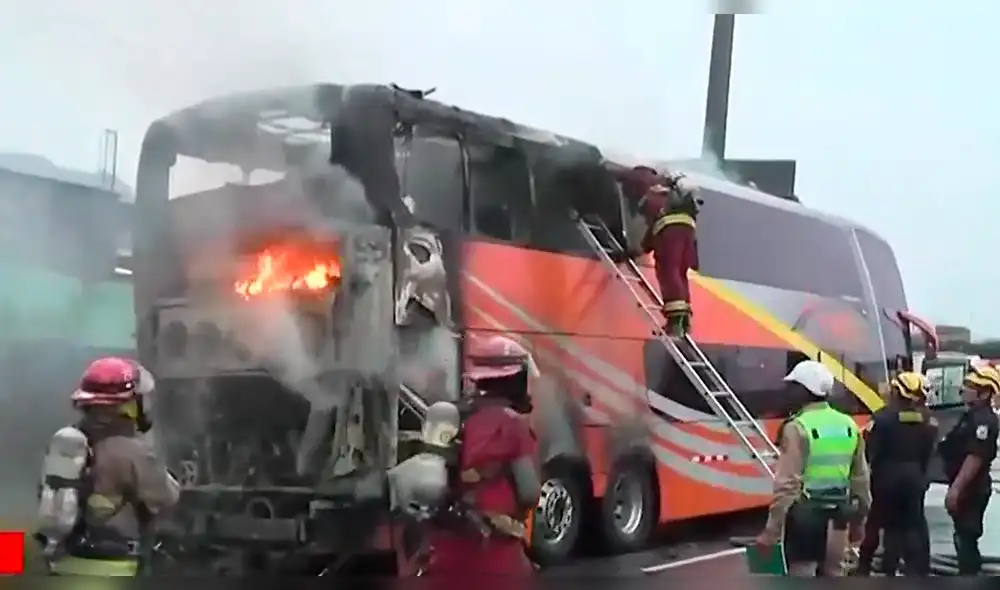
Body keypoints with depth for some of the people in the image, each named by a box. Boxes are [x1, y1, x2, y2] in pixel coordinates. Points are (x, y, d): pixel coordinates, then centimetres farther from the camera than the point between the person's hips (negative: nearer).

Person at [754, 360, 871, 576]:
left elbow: (787, 483, -18)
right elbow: (861, 477, 12)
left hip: (806, 513, -6)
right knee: (833, 576, 17)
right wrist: (858, 518, 22)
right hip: (838, 513, 7)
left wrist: (772, 529, -15)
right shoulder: (849, 425, 7)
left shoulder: (798, 428, -14)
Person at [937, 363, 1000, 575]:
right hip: (965, 488, 10)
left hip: (970, 490, -10)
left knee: (966, 538, -7)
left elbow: (975, 458, -25)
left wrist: (956, 489, -26)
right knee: (964, 537, 17)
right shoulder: (971, 416, 14)